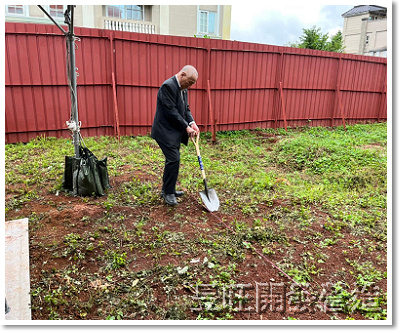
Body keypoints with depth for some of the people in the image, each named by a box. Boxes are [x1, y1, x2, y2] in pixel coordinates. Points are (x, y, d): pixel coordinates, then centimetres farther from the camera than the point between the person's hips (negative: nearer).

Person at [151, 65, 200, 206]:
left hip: (175, 131, 10)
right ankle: (168, 192, 3)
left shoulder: (183, 89, 11)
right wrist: (186, 127, -17)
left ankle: (168, 189, 26)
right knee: (173, 159, -11)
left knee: (173, 160, 13)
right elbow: (171, 111, -22)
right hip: (166, 131, -9)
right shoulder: (168, 86, -18)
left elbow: (186, 109, 14)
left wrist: (192, 123, -3)